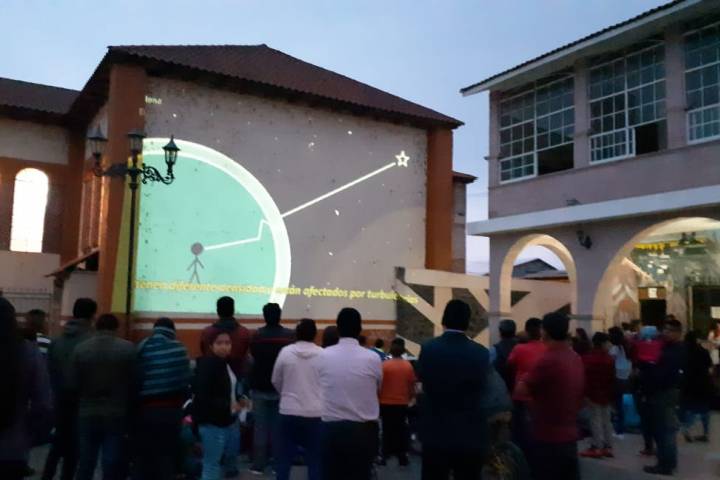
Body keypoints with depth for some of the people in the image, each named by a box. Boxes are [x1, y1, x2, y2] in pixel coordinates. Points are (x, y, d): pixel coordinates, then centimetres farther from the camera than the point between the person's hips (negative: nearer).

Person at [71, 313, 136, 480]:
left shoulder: (80, 349, -3)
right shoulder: (128, 349, -8)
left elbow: (73, 383, -3)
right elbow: (135, 382, -9)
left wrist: (83, 404, 14)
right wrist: (128, 408, 6)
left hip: (87, 414, 2)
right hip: (117, 415, -2)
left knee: (85, 466, 14)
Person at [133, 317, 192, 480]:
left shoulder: (142, 348, 1)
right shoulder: (179, 349, -3)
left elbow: (135, 379, -3)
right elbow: (185, 380, -6)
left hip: (146, 408, 1)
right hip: (171, 409, -1)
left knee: (143, 454, 12)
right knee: (166, 455, 8)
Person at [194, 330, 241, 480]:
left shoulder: (227, 363, 8)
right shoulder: (206, 364, -18)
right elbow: (202, 396, -25)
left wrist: (237, 402, 4)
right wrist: (228, 406, -24)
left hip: (226, 421, 8)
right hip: (212, 422, -8)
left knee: (220, 462, 21)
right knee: (212, 465, 0)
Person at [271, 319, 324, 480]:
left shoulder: (285, 352, -4)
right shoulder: (323, 354, -7)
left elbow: (276, 381, 6)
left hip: (289, 411, 1)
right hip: (315, 412, 0)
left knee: (285, 458, 11)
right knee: (314, 459, 9)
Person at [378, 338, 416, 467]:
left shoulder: (384, 365, -13)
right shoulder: (408, 366, -6)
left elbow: (379, 385, -9)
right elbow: (412, 386, 0)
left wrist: (378, 399, 6)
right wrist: (409, 398, 16)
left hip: (386, 403, -2)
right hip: (402, 403, 2)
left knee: (387, 430, 9)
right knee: (401, 430, 12)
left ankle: (385, 455, 12)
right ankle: (402, 456, 15)